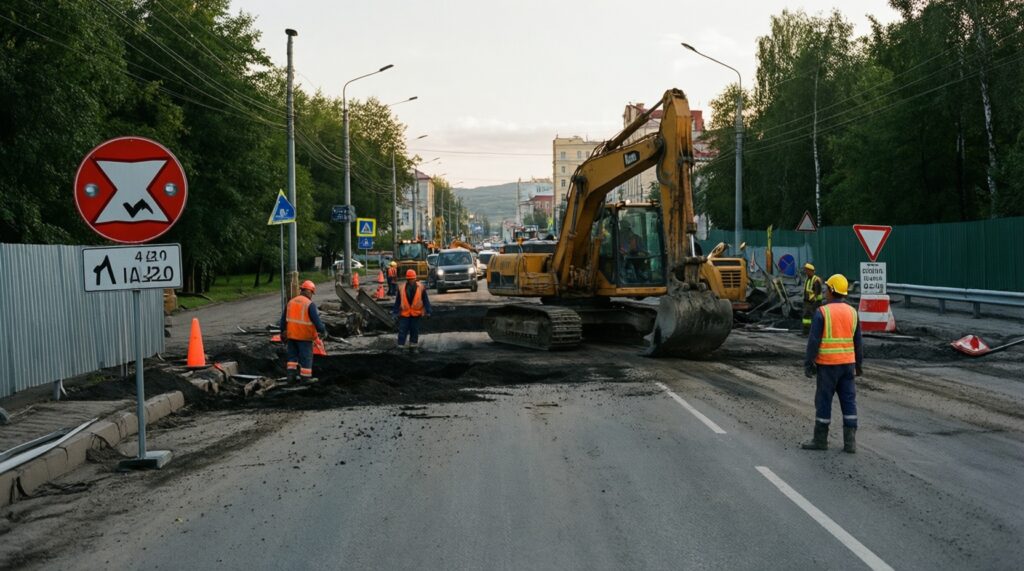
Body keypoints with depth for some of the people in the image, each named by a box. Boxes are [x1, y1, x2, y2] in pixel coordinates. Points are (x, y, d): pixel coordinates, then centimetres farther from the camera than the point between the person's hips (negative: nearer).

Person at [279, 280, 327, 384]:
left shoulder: (291, 302, 8)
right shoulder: (310, 304, -14)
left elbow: (283, 319, 14)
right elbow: (316, 320, -17)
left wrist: (283, 332, 23)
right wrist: (323, 331, -3)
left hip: (291, 335, 6)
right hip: (304, 336, -6)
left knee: (292, 355, 17)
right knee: (306, 357, 4)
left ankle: (291, 375, 12)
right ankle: (306, 378, 8)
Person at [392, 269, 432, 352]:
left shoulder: (421, 288, -3)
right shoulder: (401, 289, -2)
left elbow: (426, 300, 1)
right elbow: (397, 301, 5)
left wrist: (427, 311, -4)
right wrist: (394, 312, 2)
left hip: (416, 313, 1)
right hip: (404, 314, 0)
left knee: (415, 331, 10)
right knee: (402, 330, -2)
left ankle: (413, 347, 21)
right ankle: (400, 347, 2)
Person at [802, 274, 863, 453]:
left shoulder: (822, 312, -11)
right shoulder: (852, 312, 5)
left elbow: (813, 341, -12)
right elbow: (857, 342, 10)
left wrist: (808, 364, -7)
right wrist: (859, 365, 18)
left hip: (827, 364, -5)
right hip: (847, 363, 5)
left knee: (823, 400, 4)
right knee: (849, 401, 7)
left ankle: (820, 439, 12)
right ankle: (850, 441, 5)